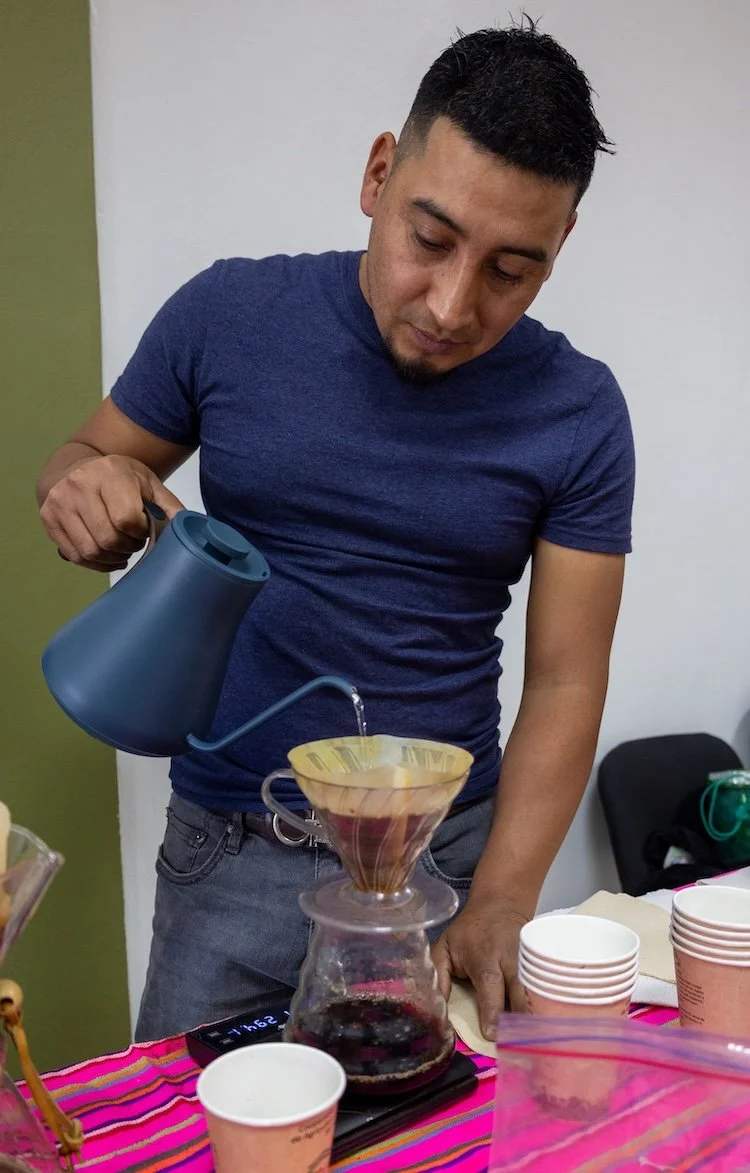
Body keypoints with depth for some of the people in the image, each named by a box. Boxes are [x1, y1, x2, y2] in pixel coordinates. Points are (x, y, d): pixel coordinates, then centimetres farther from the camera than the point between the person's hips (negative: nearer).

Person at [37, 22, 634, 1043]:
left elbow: (564, 680, -6)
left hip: (453, 844, 0)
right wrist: (85, 492, -18)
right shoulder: (229, 315, -7)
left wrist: (500, 905, -18)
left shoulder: (577, 412, -8)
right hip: (236, 847, 1)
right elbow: (90, 459, 7)